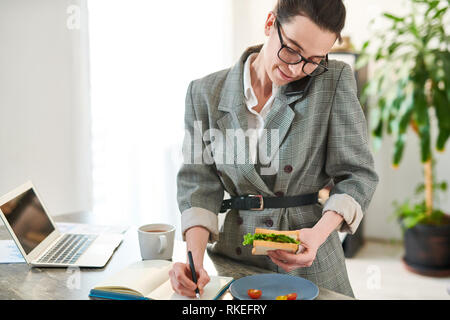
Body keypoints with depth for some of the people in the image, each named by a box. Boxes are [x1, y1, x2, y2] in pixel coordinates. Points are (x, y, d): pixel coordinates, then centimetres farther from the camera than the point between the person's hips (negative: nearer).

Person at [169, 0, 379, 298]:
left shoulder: (335, 81, -5)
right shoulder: (206, 93, -1)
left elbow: (357, 175, -2)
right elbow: (200, 183, -1)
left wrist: (320, 233, -17)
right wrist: (195, 258, -15)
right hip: (234, 260, 2)